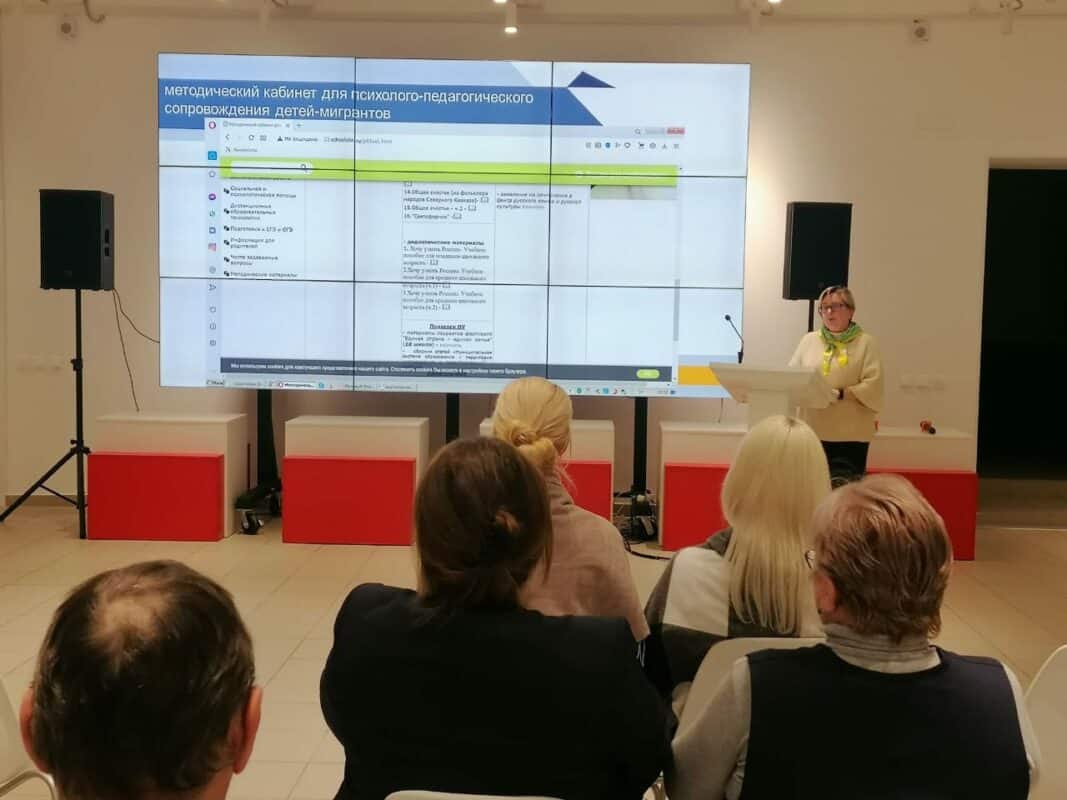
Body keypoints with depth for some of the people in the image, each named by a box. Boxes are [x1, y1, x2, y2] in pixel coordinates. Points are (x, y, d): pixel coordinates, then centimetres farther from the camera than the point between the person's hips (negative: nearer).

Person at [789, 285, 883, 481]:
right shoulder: (809, 340, 11)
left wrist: (839, 394, -18)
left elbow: (872, 386, -6)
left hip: (851, 434, -2)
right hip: (812, 430, 3)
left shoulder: (865, 342, 2)